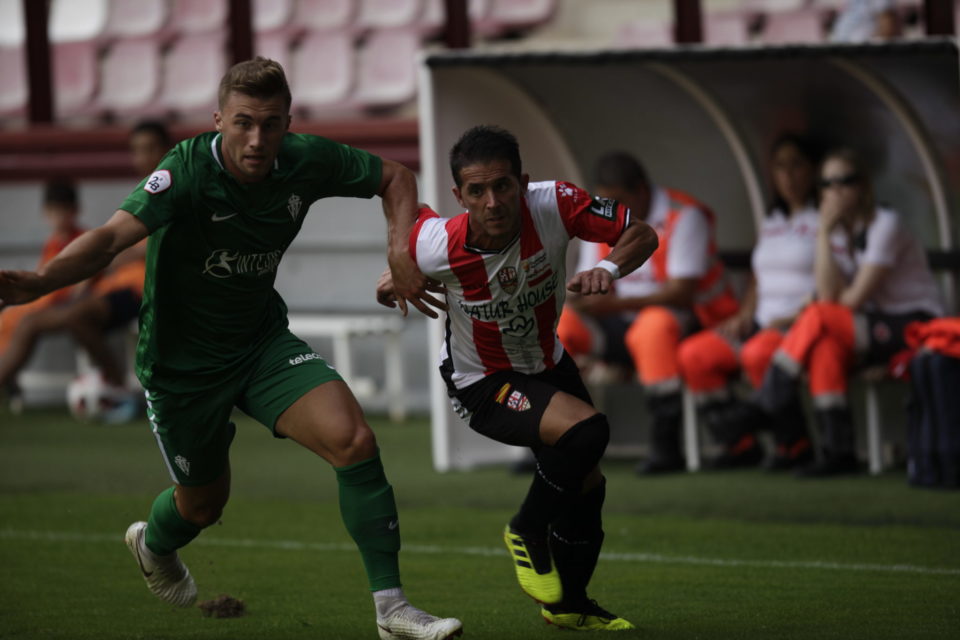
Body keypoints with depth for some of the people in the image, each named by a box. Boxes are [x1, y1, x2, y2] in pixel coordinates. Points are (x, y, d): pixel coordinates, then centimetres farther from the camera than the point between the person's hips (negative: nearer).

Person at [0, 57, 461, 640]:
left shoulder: (306, 161, -15)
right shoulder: (188, 171, -29)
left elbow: (394, 177, 3)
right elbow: (114, 236, -44)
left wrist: (402, 252, -14)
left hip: (263, 340, 3)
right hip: (183, 360, -3)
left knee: (353, 440, -19)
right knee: (204, 504, 15)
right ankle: (153, 545, 55)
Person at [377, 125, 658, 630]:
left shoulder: (553, 205, -29)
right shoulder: (437, 245, -30)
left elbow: (642, 235, -19)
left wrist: (609, 268, -37)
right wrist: (401, 274, -8)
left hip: (548, 363, 5)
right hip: (483, 384, -5)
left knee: (586, 484, 16)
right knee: (586, 430, -29)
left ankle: (569, 605, 42)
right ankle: (528, 531, -2)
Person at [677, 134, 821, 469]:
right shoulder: (770, 223, 22)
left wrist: (791, 319, -19)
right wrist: (744, 316, 6)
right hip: (763, 323, 8)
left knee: (758, 354, -37)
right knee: (693, 354, -13)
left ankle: (797, 442, -19)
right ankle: (739, 442, -8)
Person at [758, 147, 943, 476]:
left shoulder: (885, 225, -11)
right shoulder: (837, 233, 9)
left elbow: (855, 298, -16)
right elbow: (828, 295, -8)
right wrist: (824, 232, -12)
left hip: (915, 324, -6)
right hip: (872, 328, 6)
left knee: (818, 319, -28)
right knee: (824, 346, -28)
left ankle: (771, 399, -16)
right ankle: (838, 451, -29)